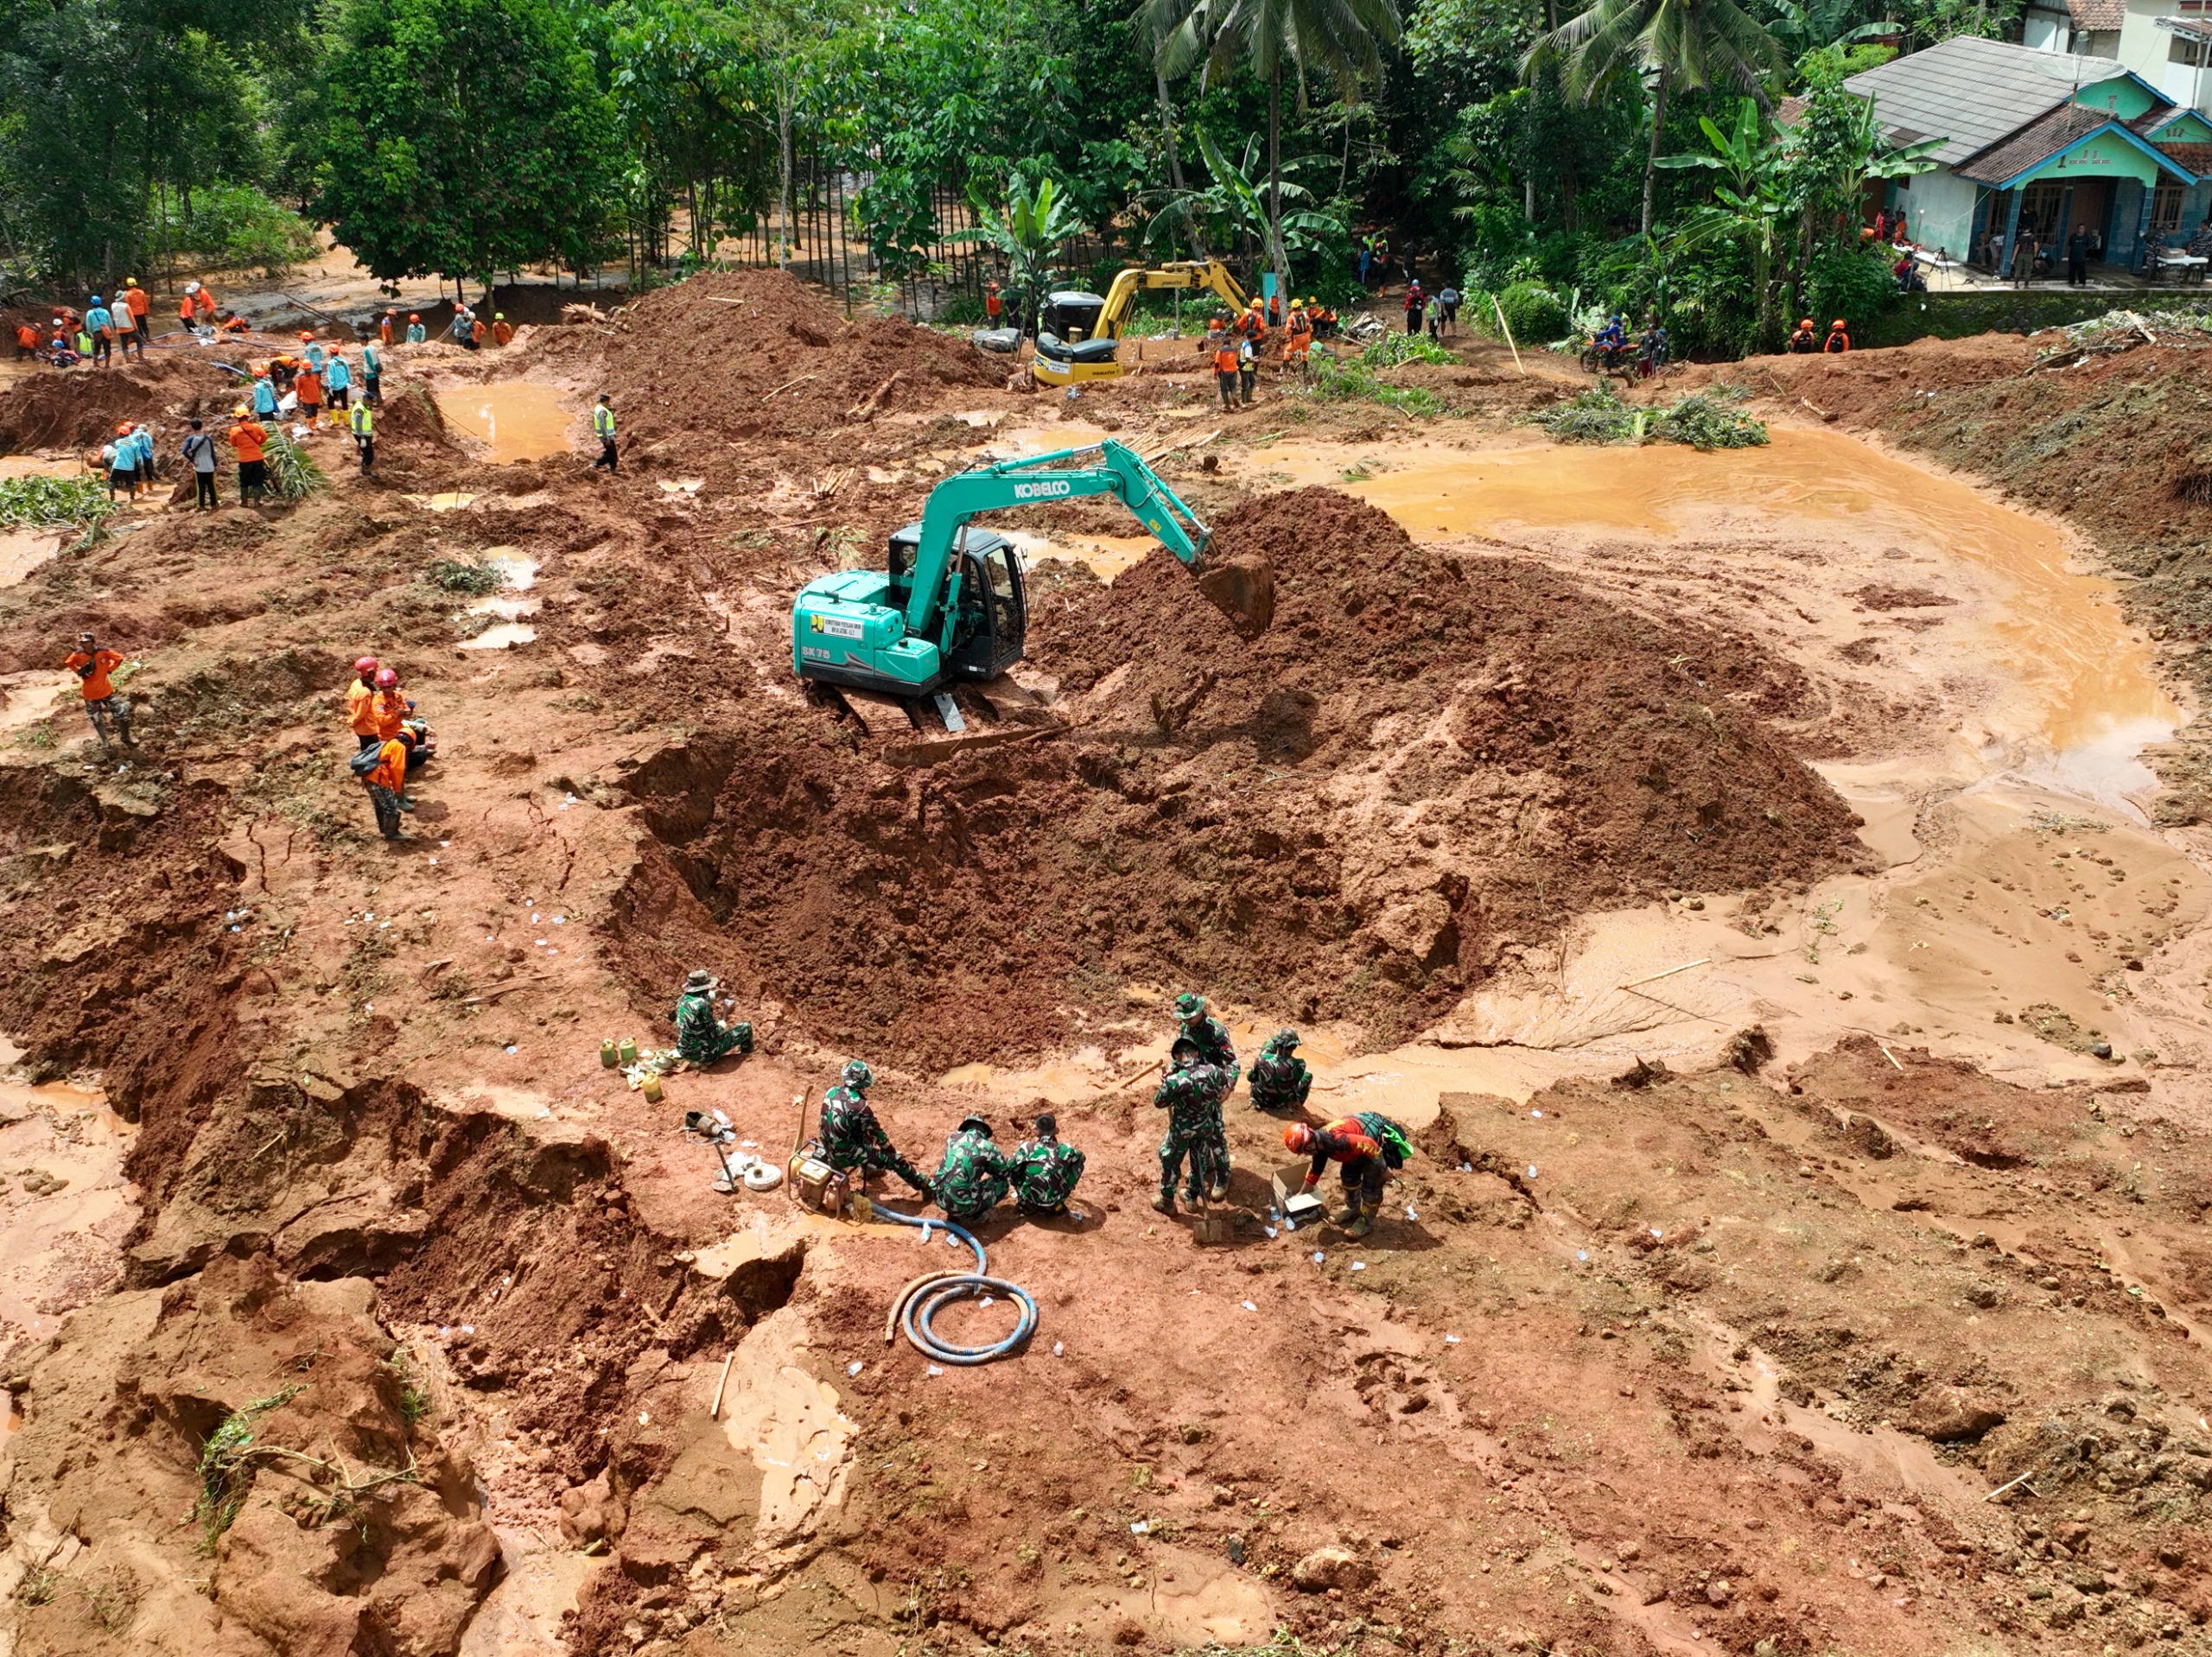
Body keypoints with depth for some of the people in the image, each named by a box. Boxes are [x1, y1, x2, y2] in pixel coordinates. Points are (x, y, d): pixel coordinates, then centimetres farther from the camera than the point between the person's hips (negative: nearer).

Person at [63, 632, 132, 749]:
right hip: (90, 693, 1)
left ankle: (126, 738, 20)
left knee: (122, 713, -1)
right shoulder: (78, 655, -14)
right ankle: (105, 742, 33)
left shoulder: (103, 652, -17)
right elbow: (67, 663, 6)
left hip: (106, 690, -1)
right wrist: (79, 672, -7)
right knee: (97, 719, 15)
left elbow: (119, 658, -2)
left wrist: (108, 670, -8)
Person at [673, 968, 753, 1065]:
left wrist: (715, 994, 33)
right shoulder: (703, 1005, -28)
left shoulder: (683, 999, -3)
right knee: (745, 1028, 7)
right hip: (704, 1053, -8)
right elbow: (714, 1033, -18)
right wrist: (723, 1024, -1)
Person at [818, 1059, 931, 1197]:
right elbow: (877, 1134, -11)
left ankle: (868, 1168, 51)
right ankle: (925, 1187, 15)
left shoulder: (831, 1092, -5)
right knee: (895, 1159, 3)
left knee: (867, 1133, 31)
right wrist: (892, 1150, 6)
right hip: (846, 1156, -7)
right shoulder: (860, 1106, -25)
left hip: (830, 1150, 7)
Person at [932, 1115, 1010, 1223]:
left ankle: (954, 1212, 20)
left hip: (940, 1199, 6)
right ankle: (971, 1217, 6)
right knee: (1002, 1183, 12)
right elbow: (1004, 1172, 13)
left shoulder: (953, 1138, 10)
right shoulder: (987, 1147, -3)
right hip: (962, 1204, -6)